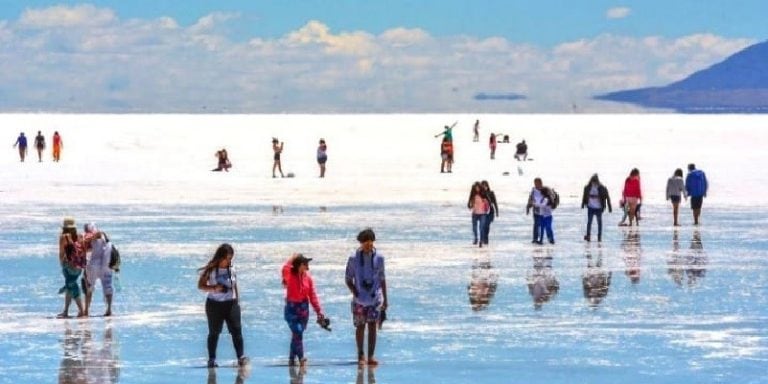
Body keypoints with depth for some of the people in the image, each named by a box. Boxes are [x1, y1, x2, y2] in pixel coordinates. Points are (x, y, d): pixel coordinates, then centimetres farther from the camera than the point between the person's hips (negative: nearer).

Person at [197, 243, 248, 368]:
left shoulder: (232, 270, 3)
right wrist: (213, 288, -20)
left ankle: (241, 357, -11)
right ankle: (211, 359, 16)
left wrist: (237, 301, 10)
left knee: (236, 330, -8)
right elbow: (200, 285, -4)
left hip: (231, 304, 2)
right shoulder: (210, 270, -6)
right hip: (214, 305, -2)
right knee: (214, 332, 7)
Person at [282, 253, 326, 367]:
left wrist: (319, 311, -3)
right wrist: (292, 259, -24)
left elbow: (313, 295, 2)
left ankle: (292, 359, 22)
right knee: (298, 332, -16)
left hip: (303, 309, 4)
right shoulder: (290, 275, -10)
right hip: (291, 308, -4)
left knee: (297, 334, 10)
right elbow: (285, 269, -35)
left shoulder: (308, 277, 0)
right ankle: (301, 358, -15)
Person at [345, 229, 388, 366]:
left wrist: (385, 299, 9)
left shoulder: (379, 257, 1)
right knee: (360, 327, 6)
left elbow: (382, 279, 9)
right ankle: (360, 355, 19)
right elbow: (348, 279, 2)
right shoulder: (354, 258, -4)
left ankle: (371, 356, 1)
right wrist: (355, 293, -11)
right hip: (359, 299, -1)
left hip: (375, 298, 1)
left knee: (372, 326, -3)